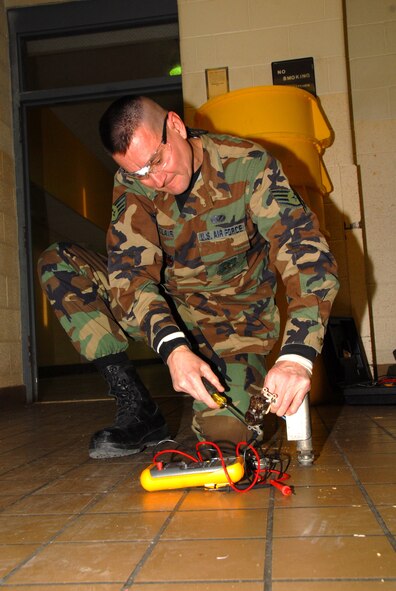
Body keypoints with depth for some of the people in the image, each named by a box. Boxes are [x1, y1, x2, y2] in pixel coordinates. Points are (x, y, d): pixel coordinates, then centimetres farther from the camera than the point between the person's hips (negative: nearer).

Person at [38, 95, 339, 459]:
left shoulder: (248, 165, -20)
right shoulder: (132, 184, -10)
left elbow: (308, 254, -29)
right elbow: (131, 271, -20)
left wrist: (297, 357, -44)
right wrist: (173, 347, -39)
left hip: (236, 318, -3)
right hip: (166, 309, 4)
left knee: (225, 428, -27)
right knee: (56, 264, -14)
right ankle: (139, 411, -14)